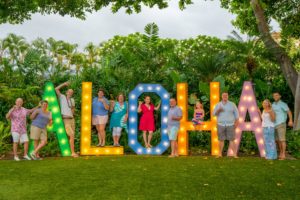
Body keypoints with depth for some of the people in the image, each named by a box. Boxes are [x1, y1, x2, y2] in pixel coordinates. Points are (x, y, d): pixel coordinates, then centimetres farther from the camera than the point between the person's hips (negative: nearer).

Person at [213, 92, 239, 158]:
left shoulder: (232, 104, 3)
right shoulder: (218, 105, 5)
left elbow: (236, 113, 6)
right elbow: (214, 113, -1)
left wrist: (236, 122, -3)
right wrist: (218, 110, -21)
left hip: (230, 125, -1)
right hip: (221, 125, 1)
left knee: (231, 140, -3)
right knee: (221, 140, 5)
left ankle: (234, 154, 0)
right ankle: (220, 154, 13)